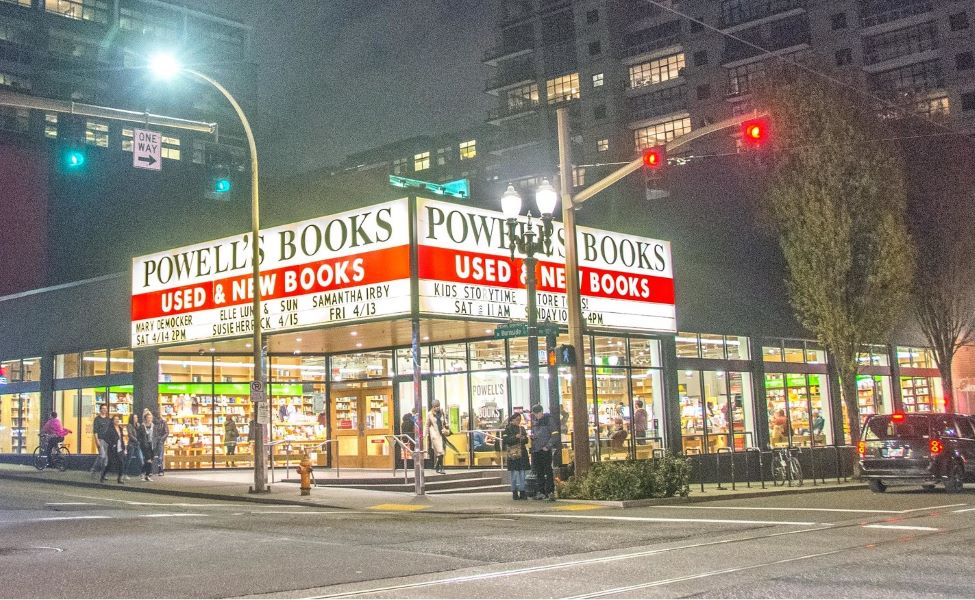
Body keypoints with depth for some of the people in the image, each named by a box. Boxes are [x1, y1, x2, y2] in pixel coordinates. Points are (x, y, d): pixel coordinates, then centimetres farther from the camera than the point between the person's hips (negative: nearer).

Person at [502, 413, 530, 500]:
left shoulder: (522, 428, 16)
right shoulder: (508, 429, 0)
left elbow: (526, 441, 21)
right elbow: (504, 440, -10)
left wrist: (524, 438, -2)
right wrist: (515, 437, -18)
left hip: (522, 453, 5)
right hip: (513, 454, -5)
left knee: (523, 474, 3)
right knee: (515, 474, -3)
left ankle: (523, 492, 8)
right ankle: (515, 493, 2)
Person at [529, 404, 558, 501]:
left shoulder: (548, 420, -5)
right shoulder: (534, 421, 14)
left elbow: (555, 435, -9)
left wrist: (547, 446, -14)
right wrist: (532, 436, 4)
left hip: (545, 450, -7)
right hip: (536, 450, 7)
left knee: (548, 471, -9)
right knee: (539, 472, 9)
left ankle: (551, 492, -10)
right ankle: (542, 492, 15)